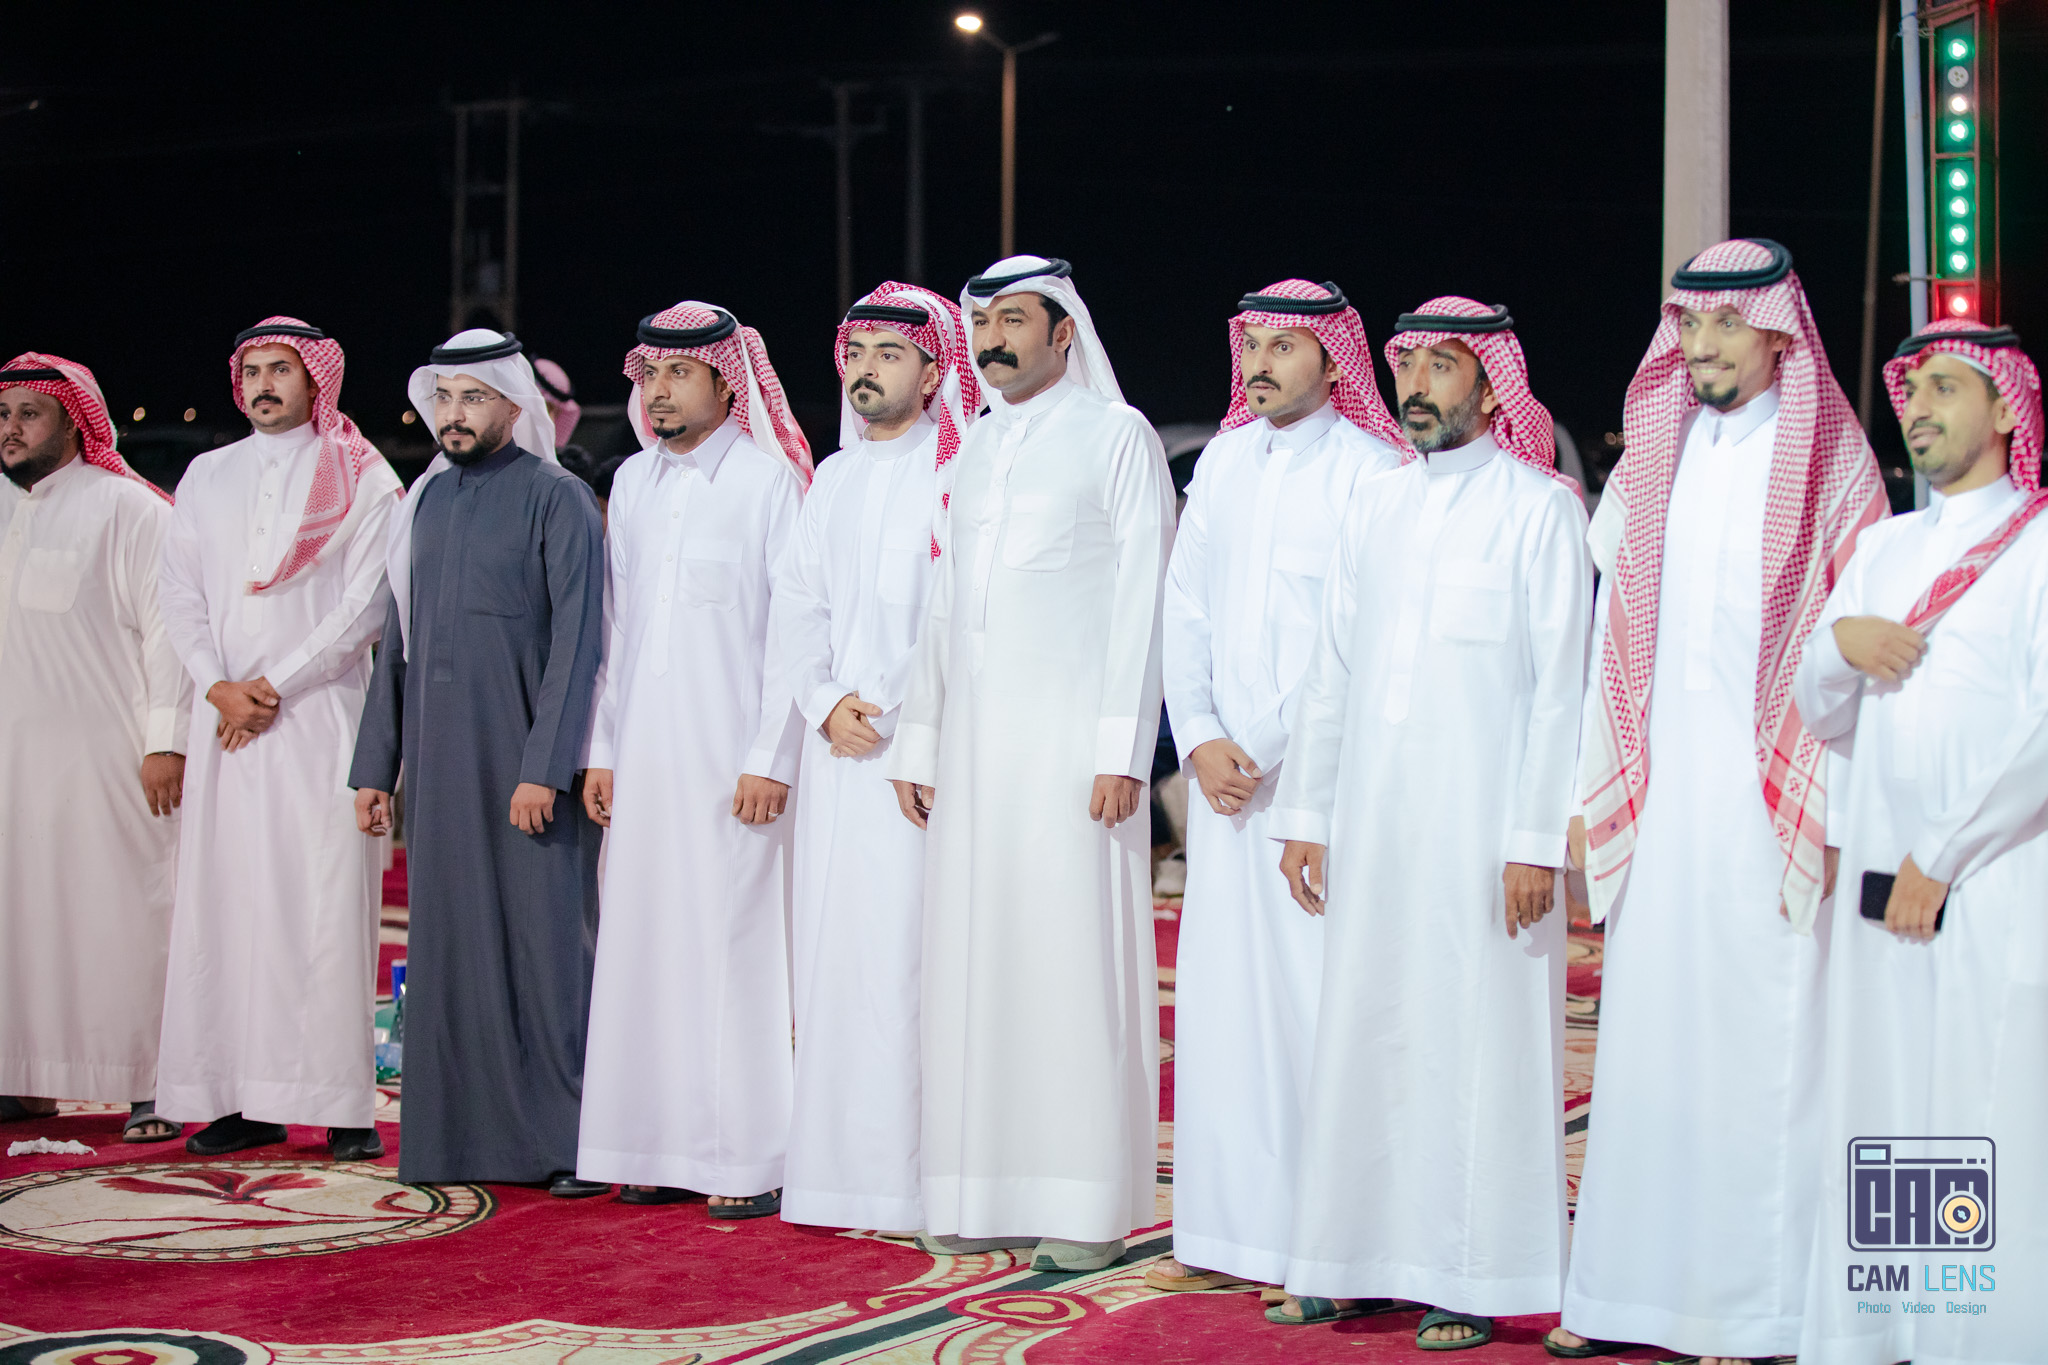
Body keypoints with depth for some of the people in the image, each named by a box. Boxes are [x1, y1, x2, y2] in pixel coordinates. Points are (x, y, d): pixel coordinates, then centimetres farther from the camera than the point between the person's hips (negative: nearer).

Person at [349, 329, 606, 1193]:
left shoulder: (557, 499, -4)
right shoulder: (427, 500, 14)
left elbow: (576, 640, -10)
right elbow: (398, 638, 17)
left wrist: (545, 769, -17)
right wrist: (375, 765, 13)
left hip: (528, 764, -6)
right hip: (442, 764, 6)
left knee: (547, 941, -4)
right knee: (452, 946, 6)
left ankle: (570, 1142, 2)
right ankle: (464, 1136, 13)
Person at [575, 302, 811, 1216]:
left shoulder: (768, 478, -4)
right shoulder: (633, 482, 14)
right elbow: (616, 621, 17)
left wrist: (770, 759, -13)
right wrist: (600, 748, 11)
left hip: (733, 755, -6)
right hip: (644, 755, 6)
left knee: (735, 942, -6)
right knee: (646, 941, 4)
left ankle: (751, 1159, 0)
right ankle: (664, 1146, 12)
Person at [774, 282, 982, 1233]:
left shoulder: (960, 473, -4)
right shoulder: (832, 479, 18)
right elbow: (798, 607, 17)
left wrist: (902, 716, -14)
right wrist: (824, 703, 0)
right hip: (840, 753, 6)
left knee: (913, 953, -9)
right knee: (836, 949, 6)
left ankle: (920, 1176, -5)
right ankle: (840, 1165, 12)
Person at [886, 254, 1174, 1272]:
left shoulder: (1117, 435, -1)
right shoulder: (975, 445, 17)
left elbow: (1140, 597, -7)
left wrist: (1122, 749, -14)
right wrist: (917, 741, 14)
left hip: (1069, 734, -6)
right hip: (973, 738, 6)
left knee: (1073, 954, -6)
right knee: (976, 953, 5)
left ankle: (1087, 1207, -1)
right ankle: (986, 1194, 11)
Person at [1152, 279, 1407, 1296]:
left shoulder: (1369, 469, -5)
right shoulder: (1222, 461, 14)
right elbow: (1186, 609, 14)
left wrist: (1277, 756, -12)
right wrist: (1199, 738, 1)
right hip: (1227, 772, 6)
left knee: (1322, 991, -6)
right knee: (1222, 991, 6)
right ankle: (1230, 1232, 14)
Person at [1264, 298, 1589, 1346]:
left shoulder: (1540, 508, -3)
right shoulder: (1374, 506, 13)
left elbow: (1559, 685, -7)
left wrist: (1537, 838, -13)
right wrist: (1304, 814, 12)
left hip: (1481, 819, -5)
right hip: (1371, 818, 5)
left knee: (1478, 1035, -1)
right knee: (1363, 1033, 7)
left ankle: (1472, 1278, 7)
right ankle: (1362, 1264, 17)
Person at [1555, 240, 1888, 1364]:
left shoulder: (1828, 464, -1)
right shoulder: (1650, 461, 13)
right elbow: (1612, 639, 13)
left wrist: (1836, 811, -12)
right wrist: (1592, 798, 8)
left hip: (1770, 798, -4)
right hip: (1657, 798, 4)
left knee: (1762, 1047, -3)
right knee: (1647, 1039, 6)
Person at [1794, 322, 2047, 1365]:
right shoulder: (1883, 550, 18)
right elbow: (1821, 714, 18)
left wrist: (1940, 859, -10)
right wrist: (1840, 641, -4)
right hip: (1878, 878, 6)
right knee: (1871, 1125, 5)